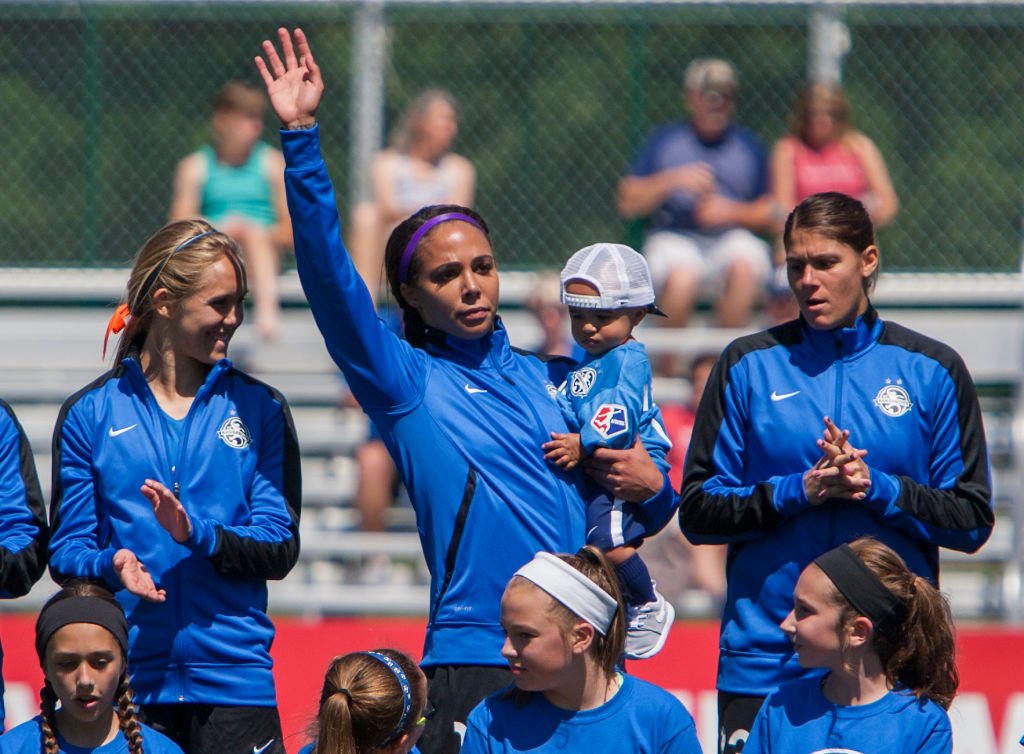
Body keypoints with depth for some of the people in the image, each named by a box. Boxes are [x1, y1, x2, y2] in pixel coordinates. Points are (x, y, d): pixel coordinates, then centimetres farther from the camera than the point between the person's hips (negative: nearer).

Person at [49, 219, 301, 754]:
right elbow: (66, 553, 4)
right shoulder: (89, 414, 7)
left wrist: (197, 534, -16)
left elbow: (280, 550, 1)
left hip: (233, 683, 0)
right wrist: (110, 565, -18)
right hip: (124, 683, 0)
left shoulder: (259, 410, 9)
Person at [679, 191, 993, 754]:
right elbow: (698, 512, 4)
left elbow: (971, 520, 4)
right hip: (764, 660, 1)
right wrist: (798, 491, -10)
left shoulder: (931, 370, 6)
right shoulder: (749, 365, 7)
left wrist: (879, 489, -11)